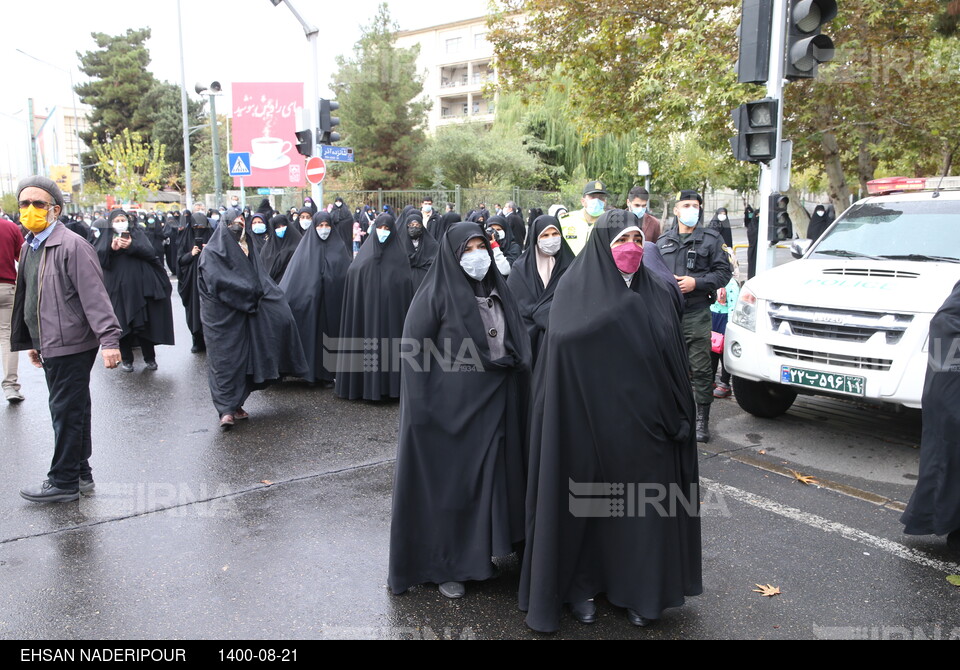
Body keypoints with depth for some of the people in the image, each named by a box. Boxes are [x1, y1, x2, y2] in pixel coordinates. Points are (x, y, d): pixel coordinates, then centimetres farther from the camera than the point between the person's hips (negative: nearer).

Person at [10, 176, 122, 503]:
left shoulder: (72, 246, -14)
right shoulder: (28, 248, 14)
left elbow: (95, 297, -20)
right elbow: (27, 299, 20)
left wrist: (108, 339, -25)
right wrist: (31, 342, 21)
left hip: (71, 344, -9)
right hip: (50, 346, 9)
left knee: (67, 413, 0)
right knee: (71, 411, 16)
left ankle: (64, 481, 12)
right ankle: (80, 473, 27)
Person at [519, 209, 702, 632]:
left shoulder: (661, 291, 5)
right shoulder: (576, 289, -3)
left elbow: (675, 360, 7)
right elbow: (563, 341, -17)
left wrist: (677, 415, 2)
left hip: (645, 422, 3)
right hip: (590, 418, -2)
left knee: (644, 503, 9)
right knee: (587, 502, 8)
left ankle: (641, 590, 27)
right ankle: (581, 585, 26)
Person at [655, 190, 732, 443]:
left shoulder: (711, 239, 5)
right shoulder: (663, 241, 16)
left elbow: (724, 271, 0)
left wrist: (696, 282, -12)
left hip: (697, 314, -3)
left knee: (700, 369, -2)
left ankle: (702, 419, 7)